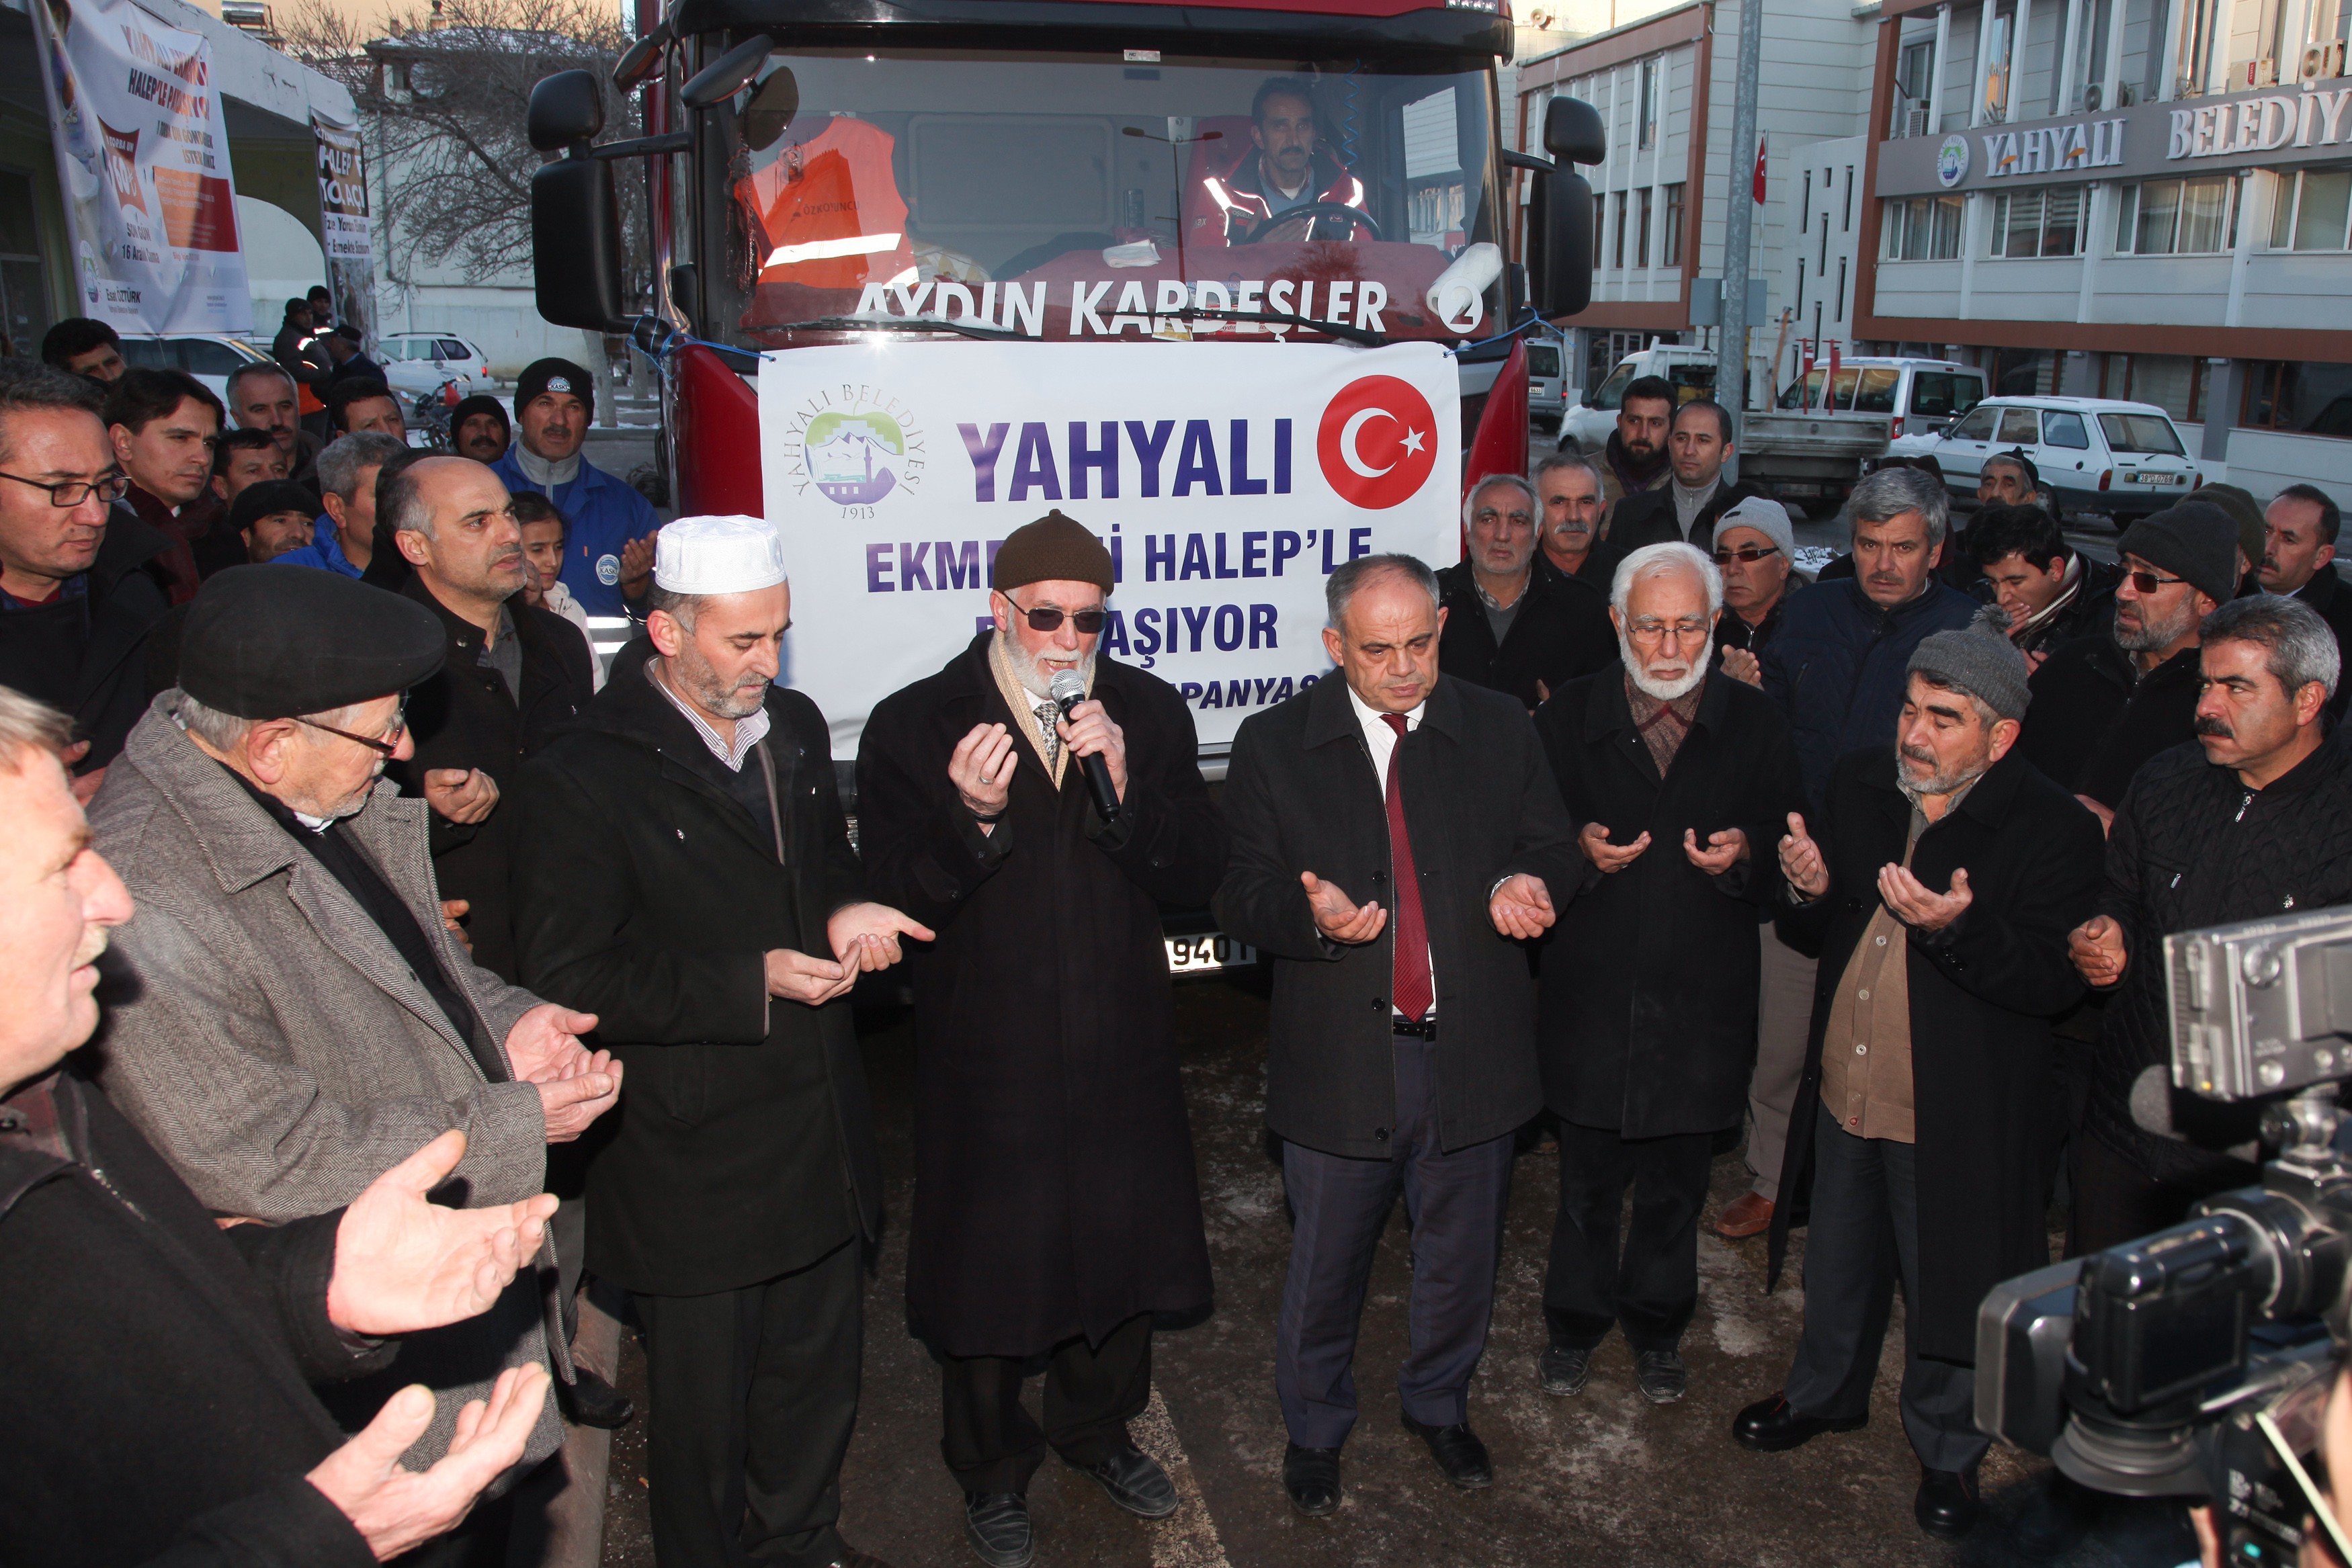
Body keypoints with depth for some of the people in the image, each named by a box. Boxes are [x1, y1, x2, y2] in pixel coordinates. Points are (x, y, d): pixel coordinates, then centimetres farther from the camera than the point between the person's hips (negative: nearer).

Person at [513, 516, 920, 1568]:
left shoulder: (795, 727, 4)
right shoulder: (579, 777, -17)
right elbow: (571, 976, -18)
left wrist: (847, 912, -4)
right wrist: (753, 983, -23)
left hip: (819, 1134, 7)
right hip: (692, 1160, -6)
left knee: (819, 1372, 23)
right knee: (705, 1399, 13)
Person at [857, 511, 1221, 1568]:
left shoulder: (1149, 711, -1)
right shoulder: (914, 726, -10)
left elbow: (1199, 874, -6)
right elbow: (894, 901, -14)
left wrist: (1124, 792, -23)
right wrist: (969, 818, -31)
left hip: (1122, 1054, 3)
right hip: (986, 1064, -3)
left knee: (1123, 1247, 21)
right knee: (987, 1270, 13)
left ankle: (1098, 1430, 48)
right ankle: (993, 1472, 39)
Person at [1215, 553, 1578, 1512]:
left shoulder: (1501, 730, 1)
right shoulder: (1274, 745, -5)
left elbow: (1556, 850, 6)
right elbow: (1242, 896, -5)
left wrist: (1526, 886, -18)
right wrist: (1309, 914, -27)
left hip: (1472, 1055, 2)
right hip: (1339, 1059, -2)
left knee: (1460, 1259, 20)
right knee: (1324, 1269, 14)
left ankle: (1438, 1405, 47)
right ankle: (1313, 1429, 40)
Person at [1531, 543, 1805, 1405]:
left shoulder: (1755, 722, -2)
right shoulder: (1568, 719, -4)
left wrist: (1745, 854, -19)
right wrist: (1578, 849, -20)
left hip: (1701, 1003, 1)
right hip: (1590, 996, 0)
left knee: (1675, 1188, 17)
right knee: (1588, 1182, 15)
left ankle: (1657, 1327, 40)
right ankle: (1575, 1323, 37)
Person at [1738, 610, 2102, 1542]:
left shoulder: (2054, 832, -16)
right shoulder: (1860, 784, 0)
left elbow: (2055, 982, -22)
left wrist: (1959, 930, -37)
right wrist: (1810, 893, -16)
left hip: (1953, 1119, -4)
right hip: (1843, 1096, 5)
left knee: (1948, 1290, 15)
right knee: (1839, 1264, 24)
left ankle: (1947, 1450, 40)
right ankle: (1825, 1394, 50)